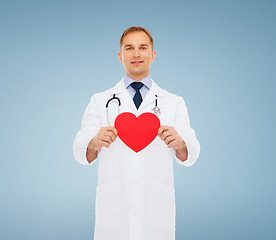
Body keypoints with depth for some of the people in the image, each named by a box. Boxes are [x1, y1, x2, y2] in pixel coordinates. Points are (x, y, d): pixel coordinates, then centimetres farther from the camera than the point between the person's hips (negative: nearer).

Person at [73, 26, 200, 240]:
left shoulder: (174, 103, 11)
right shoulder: (101, 101, 10)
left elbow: (191, 155, 2)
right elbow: (81, 153, 1)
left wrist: (179, 143, -21)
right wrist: (95, 143, -21)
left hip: (156, 209, 0)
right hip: (113, 207, 0)